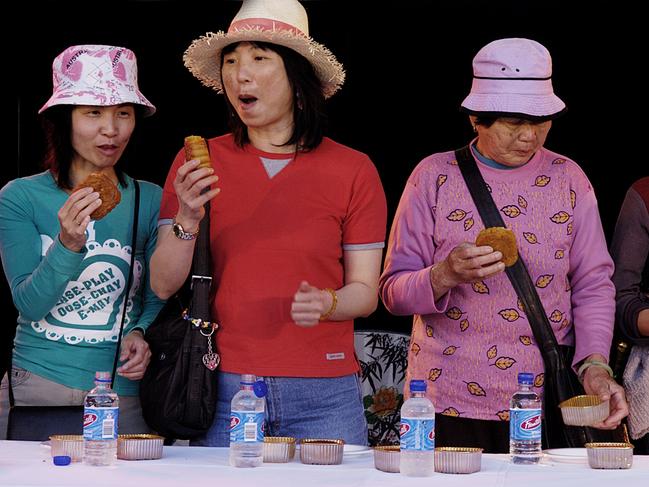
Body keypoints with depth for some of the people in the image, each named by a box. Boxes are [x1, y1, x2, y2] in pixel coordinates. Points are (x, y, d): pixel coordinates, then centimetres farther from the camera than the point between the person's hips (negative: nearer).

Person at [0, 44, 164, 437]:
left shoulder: (150, 200, 3)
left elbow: (157, 297, 9)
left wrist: (142, 333, -12)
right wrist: (68, 244, -24)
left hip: (124, 392, 1)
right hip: (38, 384, -1)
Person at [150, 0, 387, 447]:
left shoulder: (353, 170, 2)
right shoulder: (197, 164, 3)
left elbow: (366, 291, 4)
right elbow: (163, 286, 1)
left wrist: (327, 304, -17)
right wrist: (187, 221, -16)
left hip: (323, 393, 0)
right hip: (223, 388, 0)